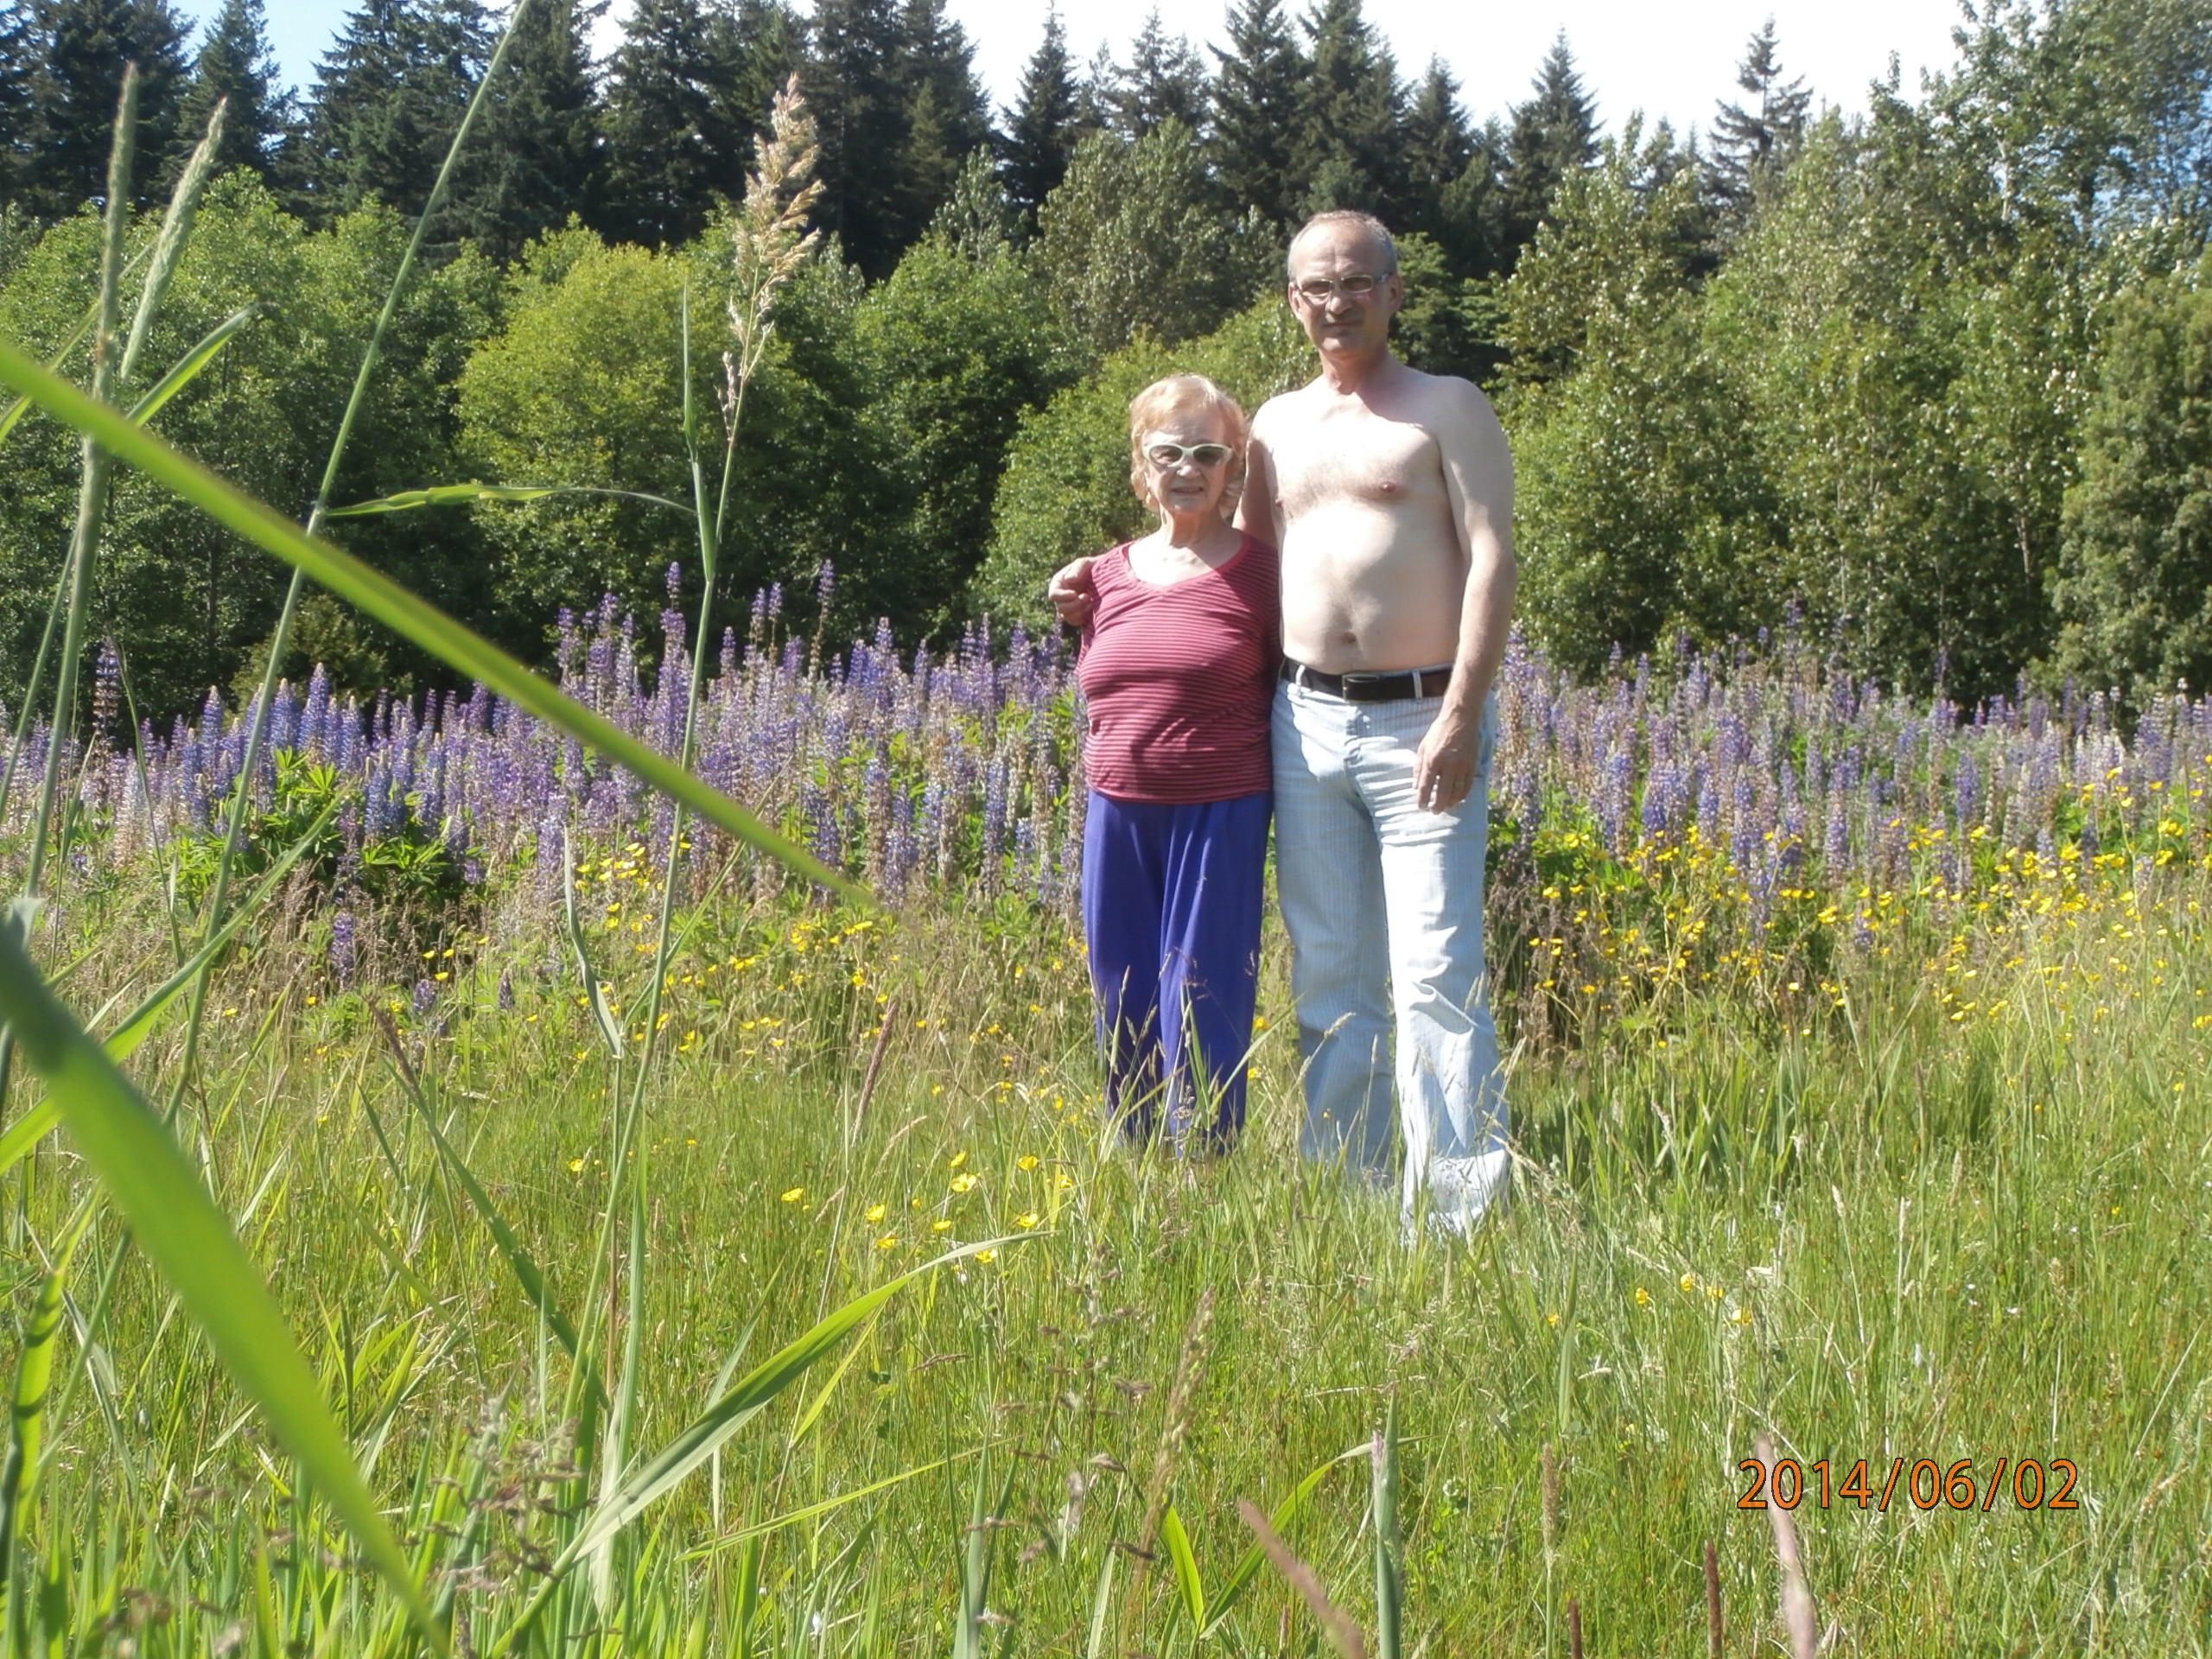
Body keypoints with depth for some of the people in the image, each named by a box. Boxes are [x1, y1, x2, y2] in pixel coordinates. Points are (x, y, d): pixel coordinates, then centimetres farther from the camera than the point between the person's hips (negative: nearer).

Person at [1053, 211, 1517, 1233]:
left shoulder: (1449, 409, 2)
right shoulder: (1277, 425, 18)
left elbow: (1491, 560, -8)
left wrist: (1462, 715, -18)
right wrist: (1117, 591, 18)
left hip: (1419, 721, -5)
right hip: (1305, 722, 5)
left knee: (1435, 976, -10)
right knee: (1328, 979, 7)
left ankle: (1461, 1213, -5)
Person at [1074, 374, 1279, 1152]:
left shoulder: (1260, 571, -3)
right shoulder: (1105, 575, 10)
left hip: (1219, 816, -5)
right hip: (1116, 814, 5)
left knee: (1200, 1018, -1)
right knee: (1124, 1011, 12)